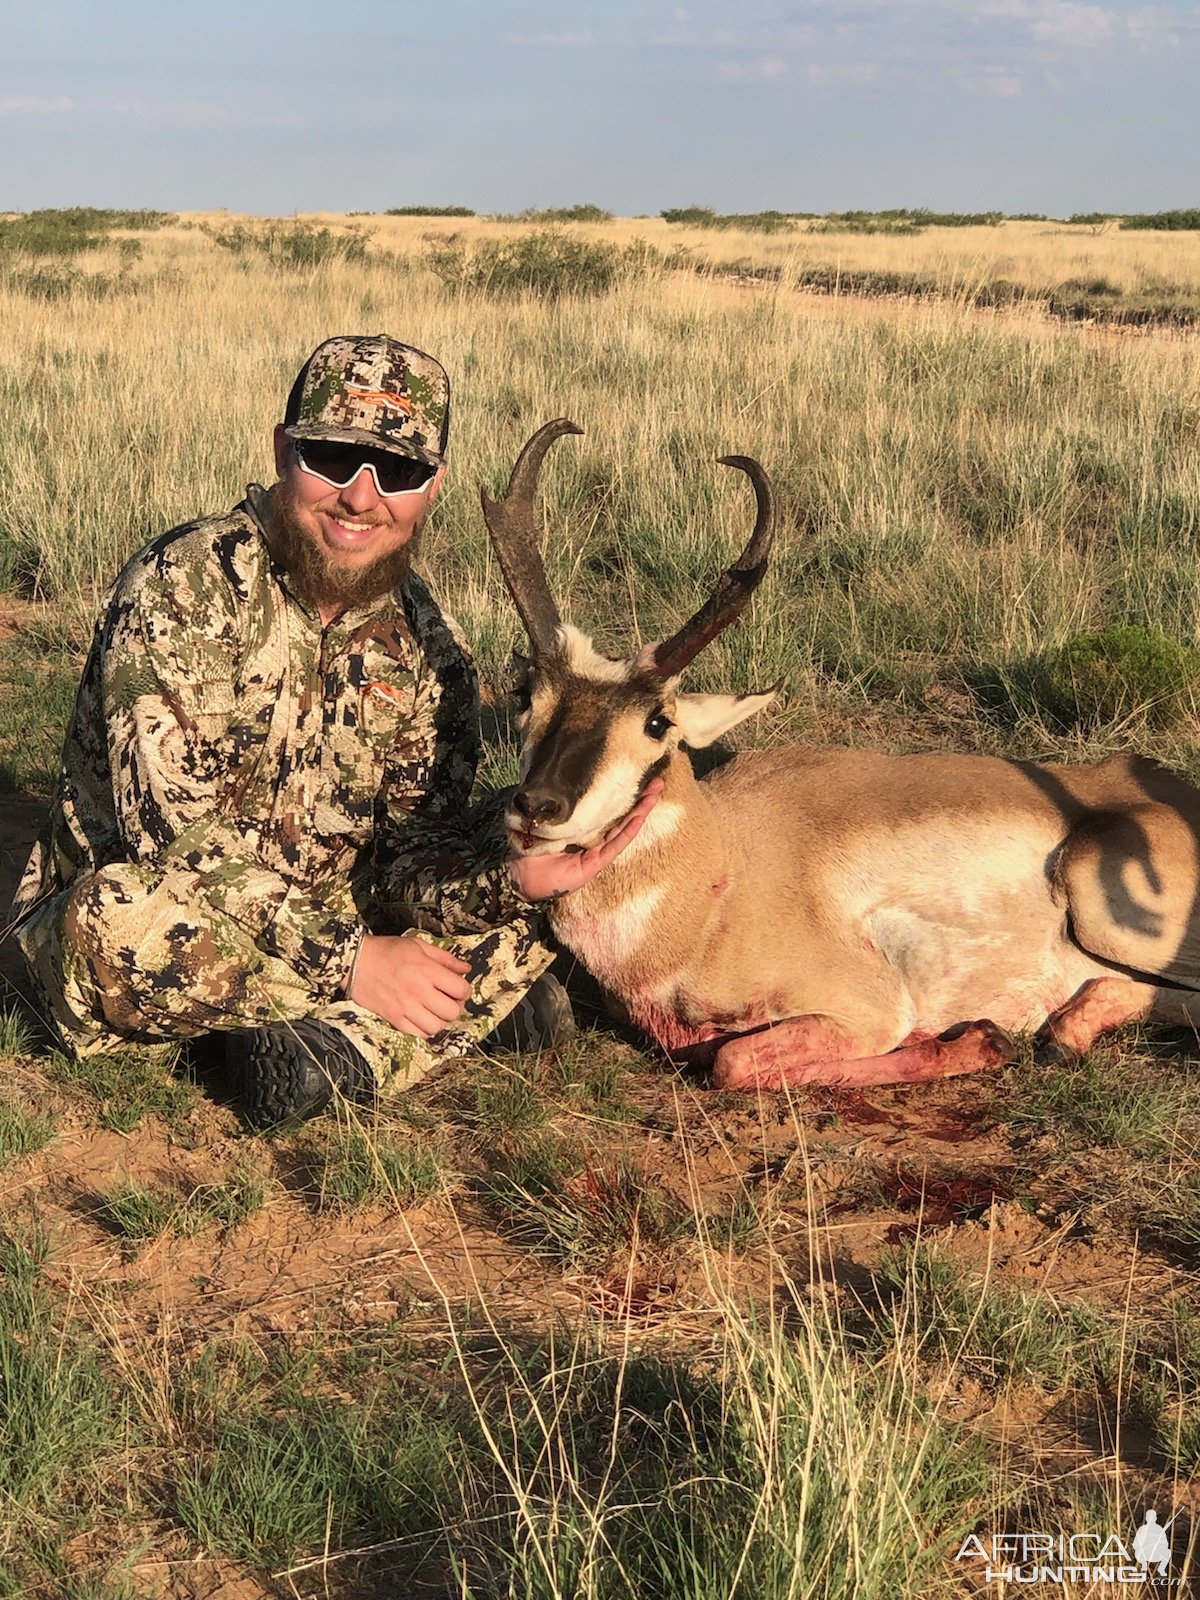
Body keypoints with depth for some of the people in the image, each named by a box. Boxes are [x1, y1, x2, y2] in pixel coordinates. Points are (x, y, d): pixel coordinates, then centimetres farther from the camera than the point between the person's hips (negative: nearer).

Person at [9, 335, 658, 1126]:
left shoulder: (426, 644, -3)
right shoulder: (185, 588, -19)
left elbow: (414, 862, -9)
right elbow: (174, 827, -26)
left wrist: (507, 880, -31)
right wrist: (347, 957, -28)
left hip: (332, 921, 5)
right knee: (121, 924, -38)